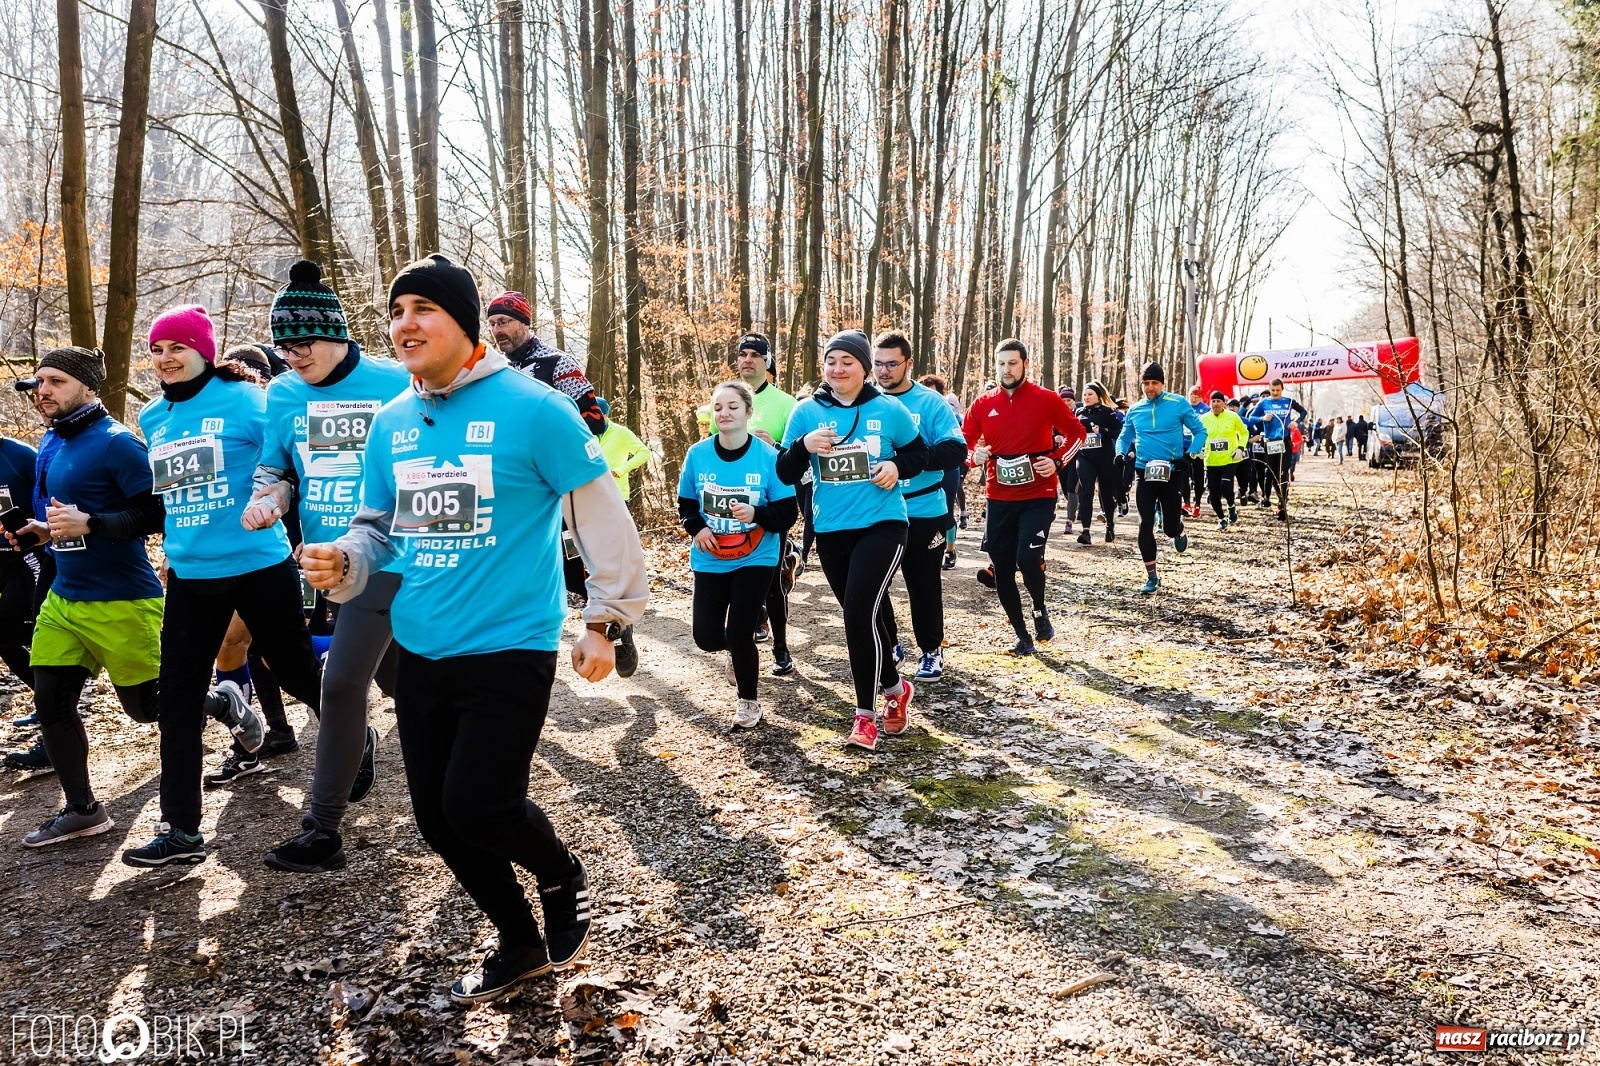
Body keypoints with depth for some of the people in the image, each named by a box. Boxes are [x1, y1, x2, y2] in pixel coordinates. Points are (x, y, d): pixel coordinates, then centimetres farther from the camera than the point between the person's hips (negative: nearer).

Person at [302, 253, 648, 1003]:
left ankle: (561, 875, 24)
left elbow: (601, 515, -7)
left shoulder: (531, 407, -11)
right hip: (418, 652, 7)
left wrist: (605, 619, -6)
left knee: (477, 806, -12)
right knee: (437, 817, 11)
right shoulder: (390, 422, 8)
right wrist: (343, 562, -5)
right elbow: (378, 525, 17)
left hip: (509, 651, -6)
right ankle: (521, 944, 34)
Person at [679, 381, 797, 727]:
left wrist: (756, 513, -29)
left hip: (755, 560, -3)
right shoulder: (698, 454, -6)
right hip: (709, 561, 3)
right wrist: (697, 528, -13)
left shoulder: (768, 457, -14)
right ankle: (739, 650, 38)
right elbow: (686, 504, 8)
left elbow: (788, 512, -11)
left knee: (739, 633, -8)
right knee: (707, 637, 0)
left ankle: (748, 701, 20)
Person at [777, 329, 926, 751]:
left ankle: (866, 713, -2)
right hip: (831, 532, 3)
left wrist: (897, 468, -10)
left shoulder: (890, 410, -2)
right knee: (861, 616, 13)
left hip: (882, 526, -3)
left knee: (859, 613, -17)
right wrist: (804, 446, -20)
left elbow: (920, 453, 11)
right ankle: (895, 689, 37)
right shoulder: (807, 411, 1)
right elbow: (786, 475, 0)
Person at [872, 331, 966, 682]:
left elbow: (956, 450, -18)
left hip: (923, 513, -4)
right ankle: (887, 646, 27)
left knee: (923, 585, 8)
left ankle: (932, 650, 25)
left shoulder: (930, 402, -8)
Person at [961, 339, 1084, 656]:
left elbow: (1077, 433, 6)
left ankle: (1041, 610, 14)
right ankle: (1023, 636, 22)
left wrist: (1057, 461, -10)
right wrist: (974, 455, -12)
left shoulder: (1046, 399, -5)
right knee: (1002, 570, 5)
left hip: (1038, 496, -3)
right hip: (999, 498, 4)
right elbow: (964, 442, 10)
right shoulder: (982, 404, 2)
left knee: (1028, 558, -19)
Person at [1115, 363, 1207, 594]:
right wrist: (1122, 454, -4)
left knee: (1170, 527, 2)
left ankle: (1178, 531, 43)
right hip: (1145, 473, 3)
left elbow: (1200, 431, 0)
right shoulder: (1135, 410, 6)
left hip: (1172, 473, -2)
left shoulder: (1178, 404, -5)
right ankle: (1151, 577, 8)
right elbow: (1124, 437, 17)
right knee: (1145, 525, -3)